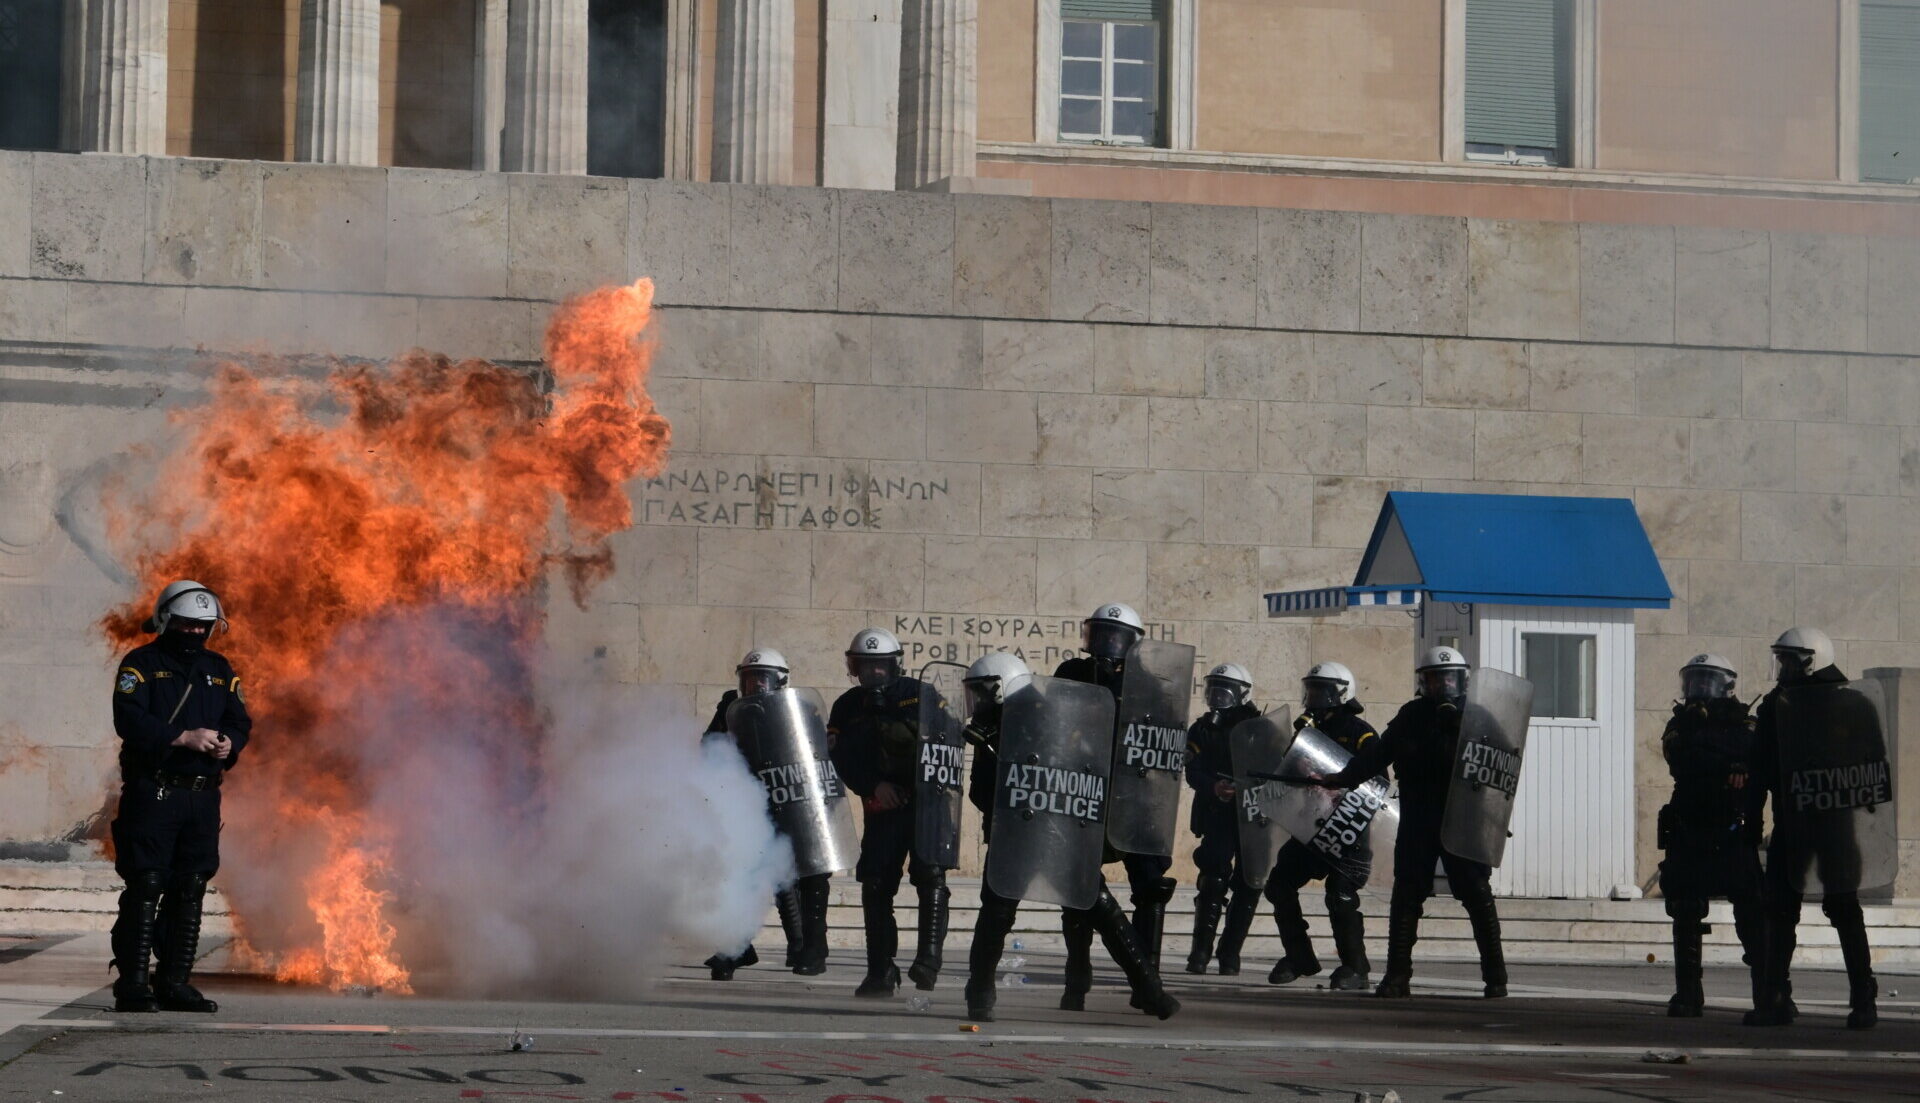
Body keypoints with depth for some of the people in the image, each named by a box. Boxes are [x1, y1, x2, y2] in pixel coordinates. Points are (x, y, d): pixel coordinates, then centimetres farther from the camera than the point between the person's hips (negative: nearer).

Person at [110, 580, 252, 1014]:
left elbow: (240, 721, 13)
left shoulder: (219, 669, 17)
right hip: (152, 794, -6)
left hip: (203, 797, 6)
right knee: (145, 887, -8)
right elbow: (129, 720, -14)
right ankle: (133, 983, -7)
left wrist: (229, 744, -10)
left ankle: (174, 982, 13)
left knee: (191, 889, 6)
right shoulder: (141, 664, 0)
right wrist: (184, 737, -21)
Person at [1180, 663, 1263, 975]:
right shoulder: (1202, 730, 9)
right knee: (1213, 879, -12)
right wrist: (1214, 787, -24)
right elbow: (1193, 773, -3)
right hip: (1217, 816, -1)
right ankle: (1200, 952, -8)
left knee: (1248, 885, 0)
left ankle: (1230, 953, 9)